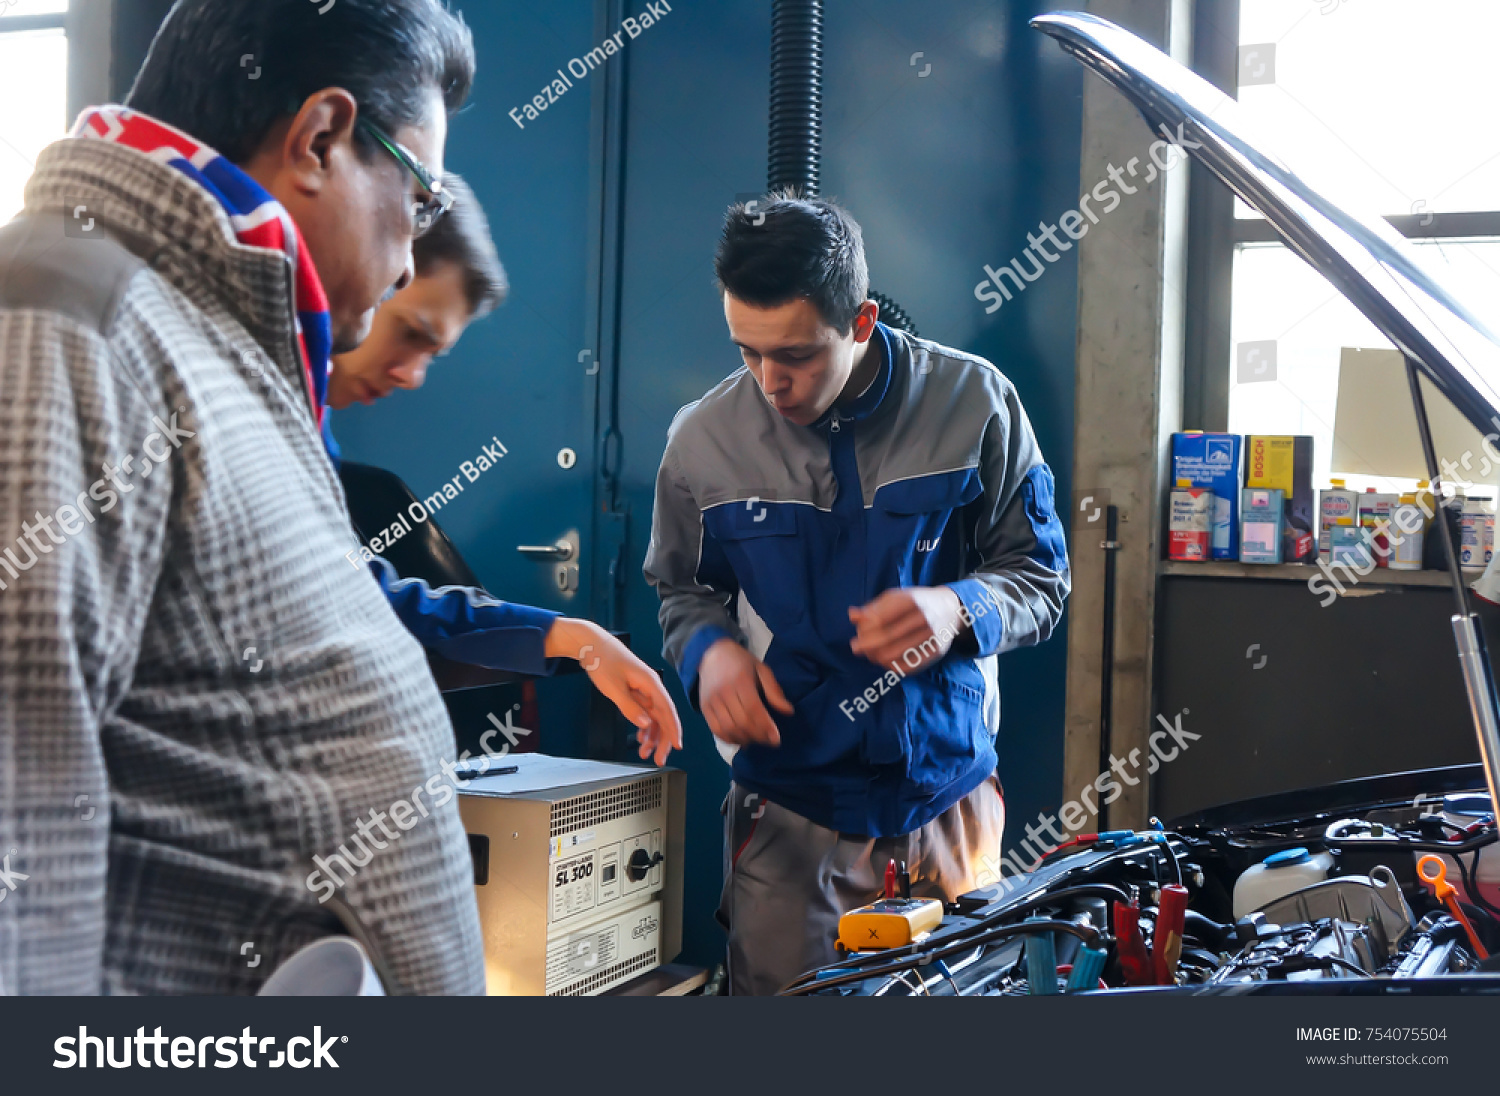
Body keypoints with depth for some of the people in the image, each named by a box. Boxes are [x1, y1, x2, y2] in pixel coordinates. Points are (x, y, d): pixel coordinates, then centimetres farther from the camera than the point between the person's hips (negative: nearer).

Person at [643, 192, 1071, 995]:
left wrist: (959, 610, -21)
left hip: (947, 798, 0)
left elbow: (1042, 576, 1)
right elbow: (683, 591, 12)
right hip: (785, 813, 0)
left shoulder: (971, 403, -7)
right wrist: (710, 650, -11)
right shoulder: (703, 438, -3)